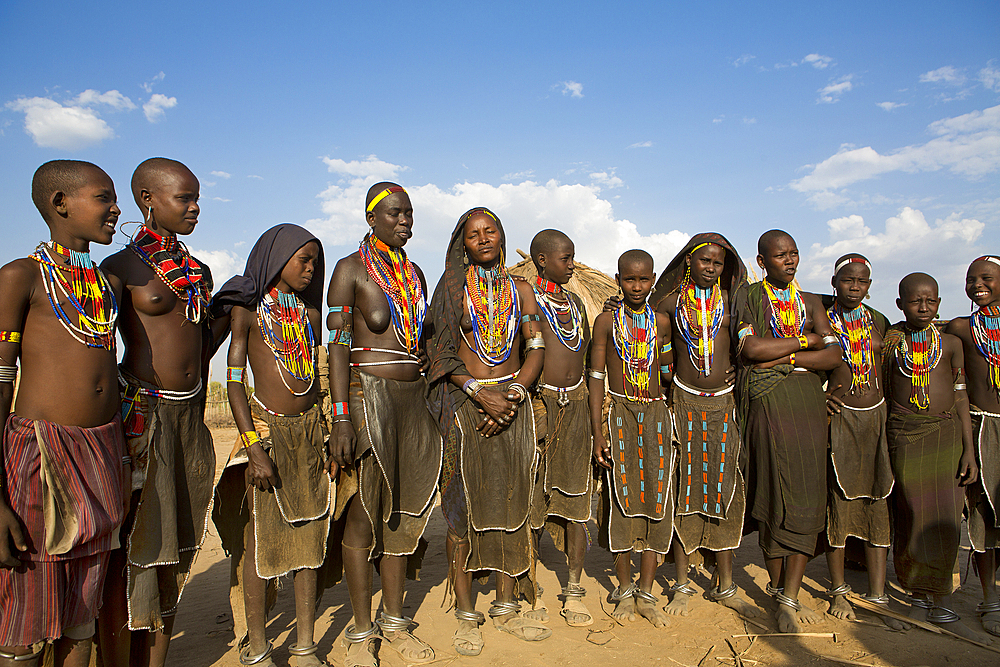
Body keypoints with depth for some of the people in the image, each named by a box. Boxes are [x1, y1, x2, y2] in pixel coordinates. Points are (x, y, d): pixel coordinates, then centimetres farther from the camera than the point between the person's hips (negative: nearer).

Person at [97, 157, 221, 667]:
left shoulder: (199, 271, 12)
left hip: (189, 417, 7)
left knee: (173, 549, 14)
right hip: (140, 415, -6)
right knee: (129, 552, 1)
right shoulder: (119, 268, -7)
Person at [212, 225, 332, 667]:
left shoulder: (309, 312, 13)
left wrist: (323, 432, 14)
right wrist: (254, 447, -14)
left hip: (310, 431, 5)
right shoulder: (249, 309, -2)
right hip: (269, 431, -5)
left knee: (310, 535, 7)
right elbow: (234, 382, -7)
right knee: (261, 539, 3)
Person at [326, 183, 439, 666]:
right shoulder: (350, 269, -3)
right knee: (363, 512, 1)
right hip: (367, 396, -6)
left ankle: (395, 621, 26)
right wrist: (341, 418, -17)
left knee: (403, 509, 11)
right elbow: (338, 346, -10)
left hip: (413, 398, 6)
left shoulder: (414, 274, 15)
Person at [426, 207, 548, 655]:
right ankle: (465, 614, 12)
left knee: (511, 502, 7)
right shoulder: (452, 288, 4)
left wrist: (513, 394, -10)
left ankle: (506, 606, 20)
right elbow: (441, 352, -4)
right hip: (466, 402, -3)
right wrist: (480, 394, -15)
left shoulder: (520, 291, 12)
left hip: (513, 402, 3)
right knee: (464, 505, -1)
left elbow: (536, 350, 5)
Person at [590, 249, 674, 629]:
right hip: (619, 415, -2)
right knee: (622, 500, 2)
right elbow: (596, 377, -1)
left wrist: (676, 428, 10)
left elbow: (669, 373, 13)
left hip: (656, 415, 3)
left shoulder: (662, 322, 7)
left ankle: (646, 593, 17)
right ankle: (625, 590, 19)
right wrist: (597, 433, -7)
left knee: (657, 501, 3)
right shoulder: (606, 321, 0)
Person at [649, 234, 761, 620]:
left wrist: (738, 368, 0)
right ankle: (682, 585, 14)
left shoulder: (731, 300, 6)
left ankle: (725, 586, 18)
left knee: (725, 491, 4)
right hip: (685, 402, -1)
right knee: (684, 490, 2)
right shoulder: (671, 301, 2)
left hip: (725, 403, 1)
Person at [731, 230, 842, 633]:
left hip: (808, 399, 3)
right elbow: (750, 348, -12)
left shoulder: (810, 302, 15)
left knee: (807, 496, -3)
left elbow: (833, 357, 3)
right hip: (766, 402, -3)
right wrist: (806, 340, -4)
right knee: (773, 492, 0)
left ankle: (789, 596, 3)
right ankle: (777, 585, 19)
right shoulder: (748, 297, 5)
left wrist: (785, 357, -11)